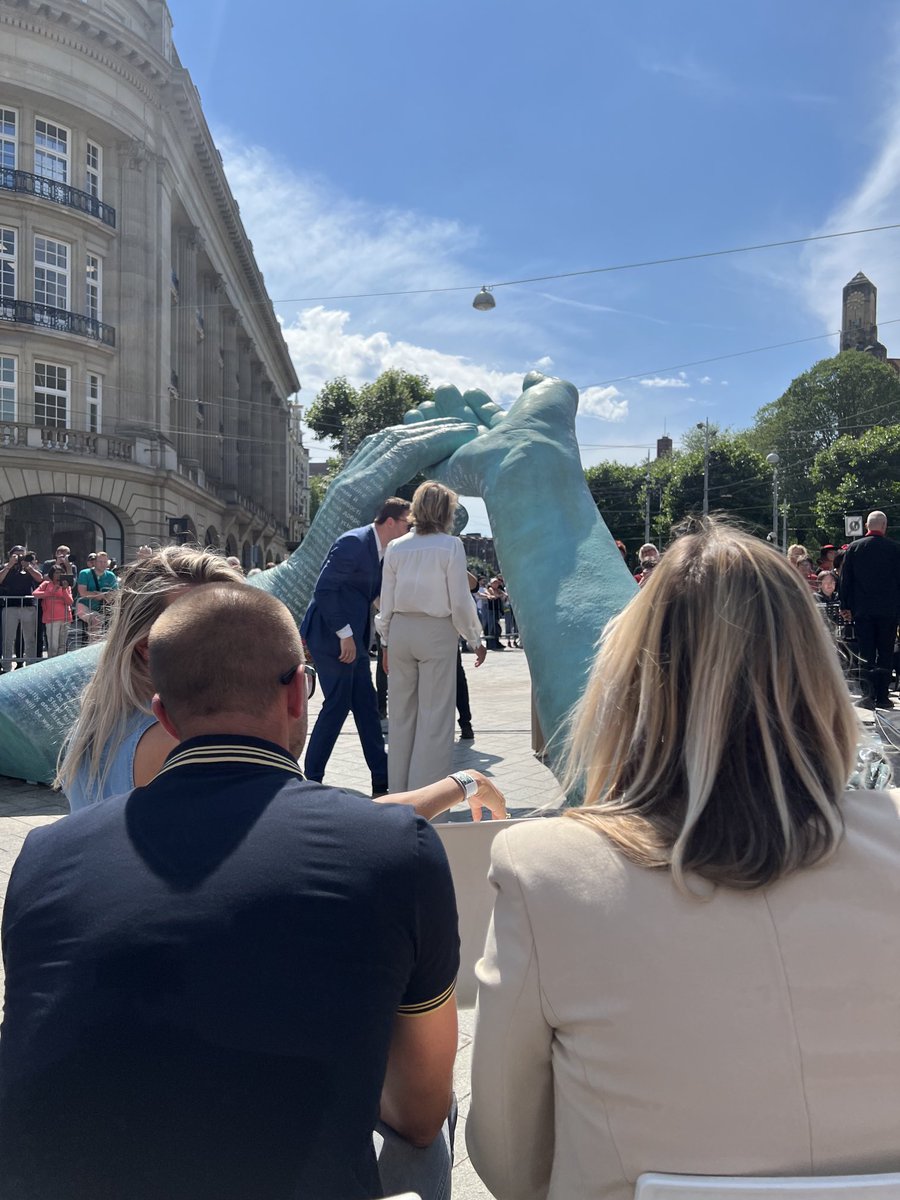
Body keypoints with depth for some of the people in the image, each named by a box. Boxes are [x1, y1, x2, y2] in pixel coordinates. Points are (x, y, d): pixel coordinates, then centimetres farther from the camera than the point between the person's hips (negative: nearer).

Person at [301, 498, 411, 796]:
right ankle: (311, 780, 9)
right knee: (337, 705, -4)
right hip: (331, 637, -9)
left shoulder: (383, 551, 11)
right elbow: (324, 589, -21)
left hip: (353, 639, 9)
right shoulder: (354, 542, -16)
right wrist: (344, 633, -20)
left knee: (367, 708, 9)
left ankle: (382, 782, 14)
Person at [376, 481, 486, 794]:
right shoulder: (450, 546, -8)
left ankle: (398, 791, 22)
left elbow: (387, 602, 7)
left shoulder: (396, 547, 4)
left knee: (402, 713, 13)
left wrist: (387, 642, 17)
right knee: (435, 715, 2)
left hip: (400, 630, 5)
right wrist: (475, 640, 4)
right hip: (438, 631, -4)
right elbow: (460, 602, -8)